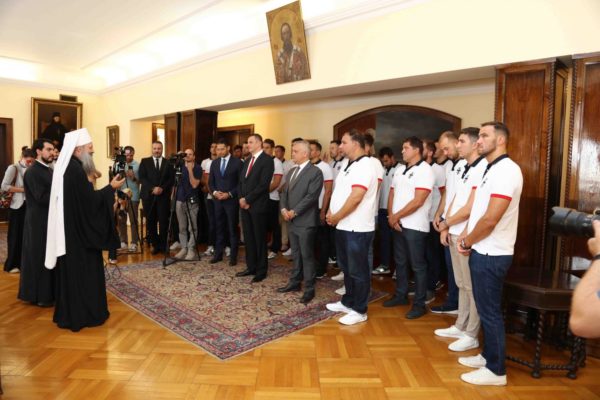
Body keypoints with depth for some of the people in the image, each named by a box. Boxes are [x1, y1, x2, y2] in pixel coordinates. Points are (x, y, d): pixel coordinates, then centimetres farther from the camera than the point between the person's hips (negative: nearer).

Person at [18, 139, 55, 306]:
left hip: (50, 219, 9)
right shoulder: (32, 172, -15)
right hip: (38, 221, -9)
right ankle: (40, 295, 12)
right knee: (40, 258, 1)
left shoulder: (48, 170, 13)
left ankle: (48, 292, 25)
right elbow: (41, 197, -22)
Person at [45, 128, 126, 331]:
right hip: (78, 230, -10)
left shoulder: (66, 167, 10)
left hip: (69, 228, 10)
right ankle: (82, 314, 12)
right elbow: (90, 201, -21)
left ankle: (69, 312, 27)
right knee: (83, 271, 1)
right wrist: (111, 188, -12)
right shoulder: (75, 170, -21)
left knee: (72, 270, 16)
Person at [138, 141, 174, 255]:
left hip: (164, 196, -1)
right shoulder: (145, 161, 10)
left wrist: (162, 188, -11)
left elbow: (171, 179, 4)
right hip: (149, 196, 1)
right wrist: (152, 188, -13)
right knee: (151, 222, 3)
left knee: (164, 221, -4)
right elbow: (142, 177, -1)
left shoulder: (168, 162, 10)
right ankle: (155, 245, 13)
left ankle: (164, 245, 6)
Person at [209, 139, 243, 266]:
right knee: (219, 228, 9)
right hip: (217, 200, 4)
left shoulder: (237, 162, -4)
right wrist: (214, 192, -6)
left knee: (232, 229, 3)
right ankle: (218, 254, 18)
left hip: (232, 200, -4)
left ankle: (233, 256, 10)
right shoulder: (214, 163, 11)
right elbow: (210, 182, 13)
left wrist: (229, 194, -15)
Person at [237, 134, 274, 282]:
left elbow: (263, 184, -17)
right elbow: (241, 181, 15)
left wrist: (247, 199, -15)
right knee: (248, 238, 12)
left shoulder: (267, 160, -9)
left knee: (259, 238, 2)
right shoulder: (247, 160, 16)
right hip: (245, 204, 7)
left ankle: (261, 270, 13)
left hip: (258, 205, -7)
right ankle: (251, 267, 22)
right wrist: (241, 198, -2)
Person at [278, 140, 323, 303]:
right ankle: (295, 282, 29)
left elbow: (311, 196, -17)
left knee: (307, 255, 0)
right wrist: (284, 208, -2)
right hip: (292, 221, 7)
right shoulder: (292, 171, 17)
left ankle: (309, 289, 9)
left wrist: (294, 211, -17)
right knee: (295, 254, 17)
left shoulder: (315, 172, -10)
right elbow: (285, 192, 16)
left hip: (306, 221, -7)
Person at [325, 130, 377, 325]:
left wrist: (335, 217, -14)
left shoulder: (364, 166, -17)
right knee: (346, 268, 19)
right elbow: (338, 192, 18)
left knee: (358, 271, 3)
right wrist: (330, 213, 3)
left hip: (357, 228, -9)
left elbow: (355, 198, -24)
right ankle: (348, 302, 34)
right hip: (343, 226, 10)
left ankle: (359, 310, 16)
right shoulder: (350, 165, 14)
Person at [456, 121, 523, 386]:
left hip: (491, 254, -9)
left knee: (490, 311, 2)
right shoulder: (492, 170, 13)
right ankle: (488, 355, 33)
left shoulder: (506, 170, -18)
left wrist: (467, 242, -10)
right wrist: (467, 237, 4)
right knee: (486, 309, 18)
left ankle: (496, 370, 16)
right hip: (483, 251, 9)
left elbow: (491, 219, -23)